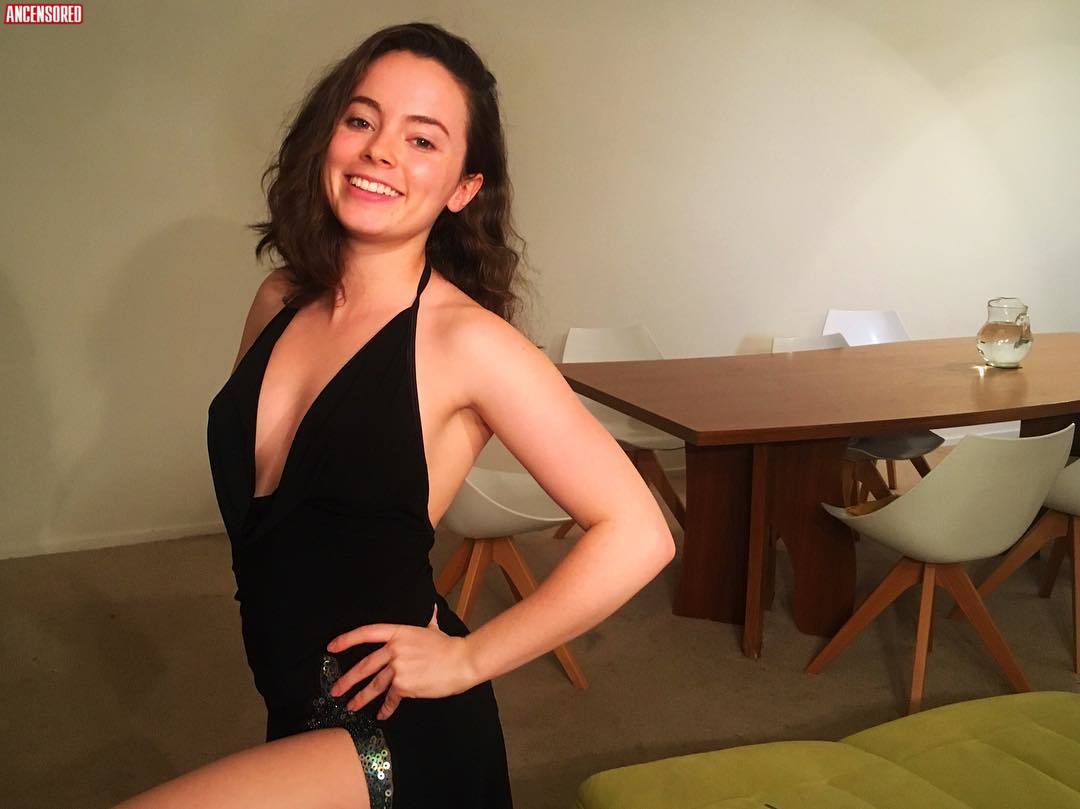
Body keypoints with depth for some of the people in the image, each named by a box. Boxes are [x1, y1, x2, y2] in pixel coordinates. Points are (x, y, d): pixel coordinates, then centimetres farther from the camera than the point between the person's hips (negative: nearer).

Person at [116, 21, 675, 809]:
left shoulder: (465, 339, -18)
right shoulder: (280, 302, 1)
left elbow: (637, 537, -19)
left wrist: (468, 659, -14)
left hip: (397, 730, -6)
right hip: (301, 714, 7)